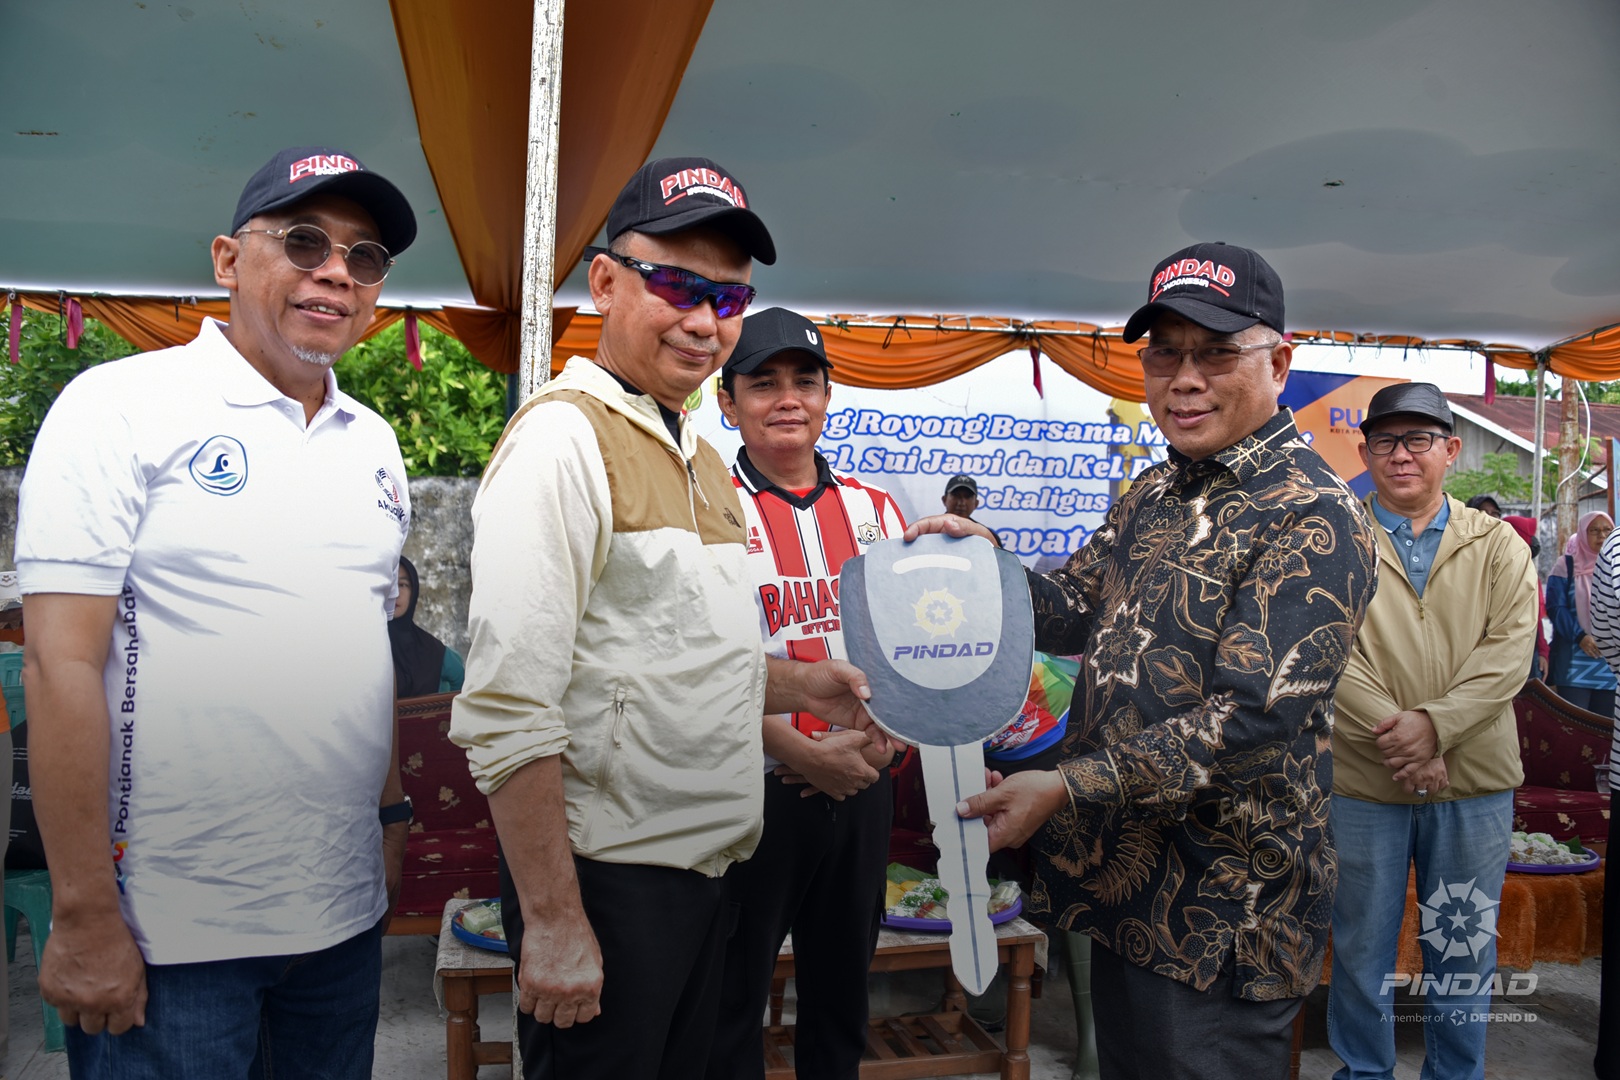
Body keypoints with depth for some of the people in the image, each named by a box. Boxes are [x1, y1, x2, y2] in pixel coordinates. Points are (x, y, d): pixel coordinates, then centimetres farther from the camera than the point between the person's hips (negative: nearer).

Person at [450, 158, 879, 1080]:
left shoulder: (703, 462, 13)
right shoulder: (565, 438, -16)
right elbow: (507, 709, -22)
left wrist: (801, 686, 7)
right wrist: (552, 920, -21)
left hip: (705, 865, 9)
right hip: (607, 873, -9)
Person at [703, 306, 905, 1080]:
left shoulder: (876, 511, 8)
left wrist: (874, 739, -5)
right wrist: (803, 754, -17)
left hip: (861, 787, 5)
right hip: (754, 791, -4)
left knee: (841, 992, 19)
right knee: (732, 997, 10)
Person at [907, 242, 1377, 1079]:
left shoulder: (1314, 518, -17)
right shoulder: (1157, 493, 10)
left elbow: (1252, 716, -24)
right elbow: (1077, 612, 13)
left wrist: (1068, 789, -28)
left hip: (1219, 908, -8)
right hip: (1121, 874, 8)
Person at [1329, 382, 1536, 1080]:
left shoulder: (1498, 544, 6)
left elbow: (1510, 651, -5)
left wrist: (1436, 722, -19)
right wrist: (1390, 735, -19)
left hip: (1475, 783, 2)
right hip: (1361, 779, -1)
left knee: (1464, 947, 14)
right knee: (1362, 943, 12)